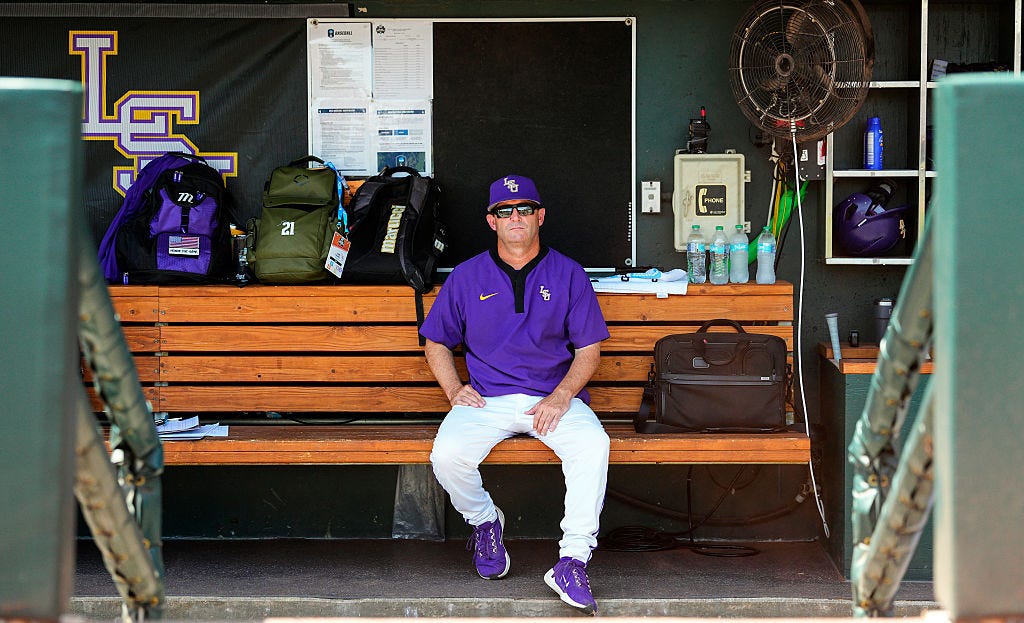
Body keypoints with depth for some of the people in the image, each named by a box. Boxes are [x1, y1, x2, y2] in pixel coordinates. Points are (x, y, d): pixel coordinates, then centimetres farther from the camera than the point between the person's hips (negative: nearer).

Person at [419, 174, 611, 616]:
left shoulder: (568, 275, 10)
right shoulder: (467, 277, 13)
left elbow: (589, 350, 8)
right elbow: (436, 343, 19)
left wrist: (561, 397, -10)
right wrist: (454, 389, 0)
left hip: (554, 397, -1)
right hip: (486, 398, 1)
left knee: (593, 445, -33)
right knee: (447, 455, -29)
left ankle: (572, 562, -32)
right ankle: (484, 521, 4)